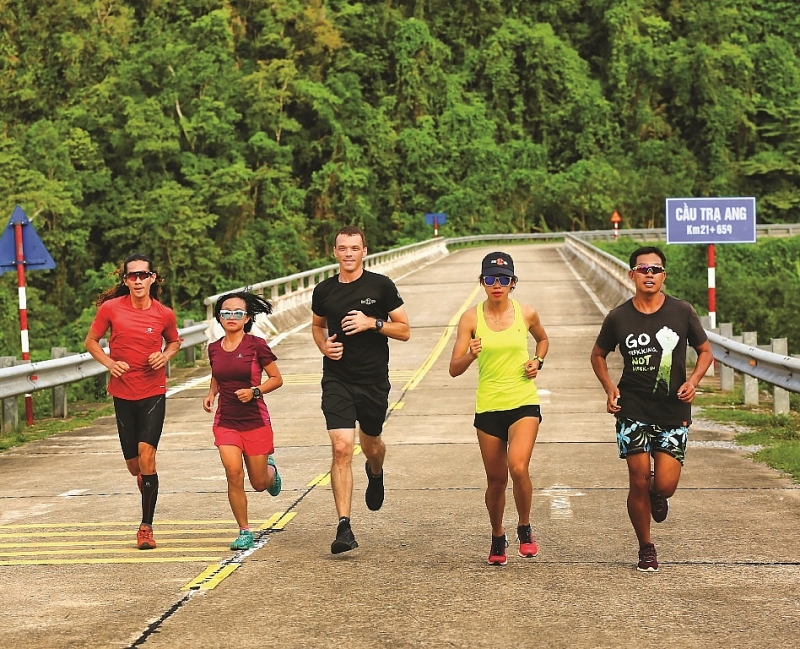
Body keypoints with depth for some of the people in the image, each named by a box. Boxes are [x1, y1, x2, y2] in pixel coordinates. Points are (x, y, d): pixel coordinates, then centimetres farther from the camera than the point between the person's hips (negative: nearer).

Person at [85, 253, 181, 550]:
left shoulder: (164, 314, -3)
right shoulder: (111, 308, -5)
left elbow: (174, 342, 17)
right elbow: (91, 341, 7)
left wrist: (165, 356, -5)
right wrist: (109, 363, -11)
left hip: (153, 393, -1)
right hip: (123, 393, 1)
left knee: (146, 453, -16)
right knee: (134, 465, 9)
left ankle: (146, 526, -8)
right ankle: (146, 479, 49)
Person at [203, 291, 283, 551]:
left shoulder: (256, 345, -9)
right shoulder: (214, 349, 3)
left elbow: (276, 379, -3)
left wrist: (254, 391, -18)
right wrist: (211, 393, 4)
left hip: (255, 421, -2)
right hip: (226, 421, 2)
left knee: (259, 483, 5)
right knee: (233, 474, -15)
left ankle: (271, 469, 44)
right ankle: (244, 531, 0)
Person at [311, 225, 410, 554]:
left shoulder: (381, 286, -3)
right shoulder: (323, 291, 3)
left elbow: (404, 330, 0)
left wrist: (373, 323, -16)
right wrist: (324, 346, 1)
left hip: (374, 381, 0)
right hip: (337, 381, 0)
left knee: (371, 446, 18)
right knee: (341, 449, -14)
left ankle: (375, 474, 57)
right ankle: (344, 528, -15)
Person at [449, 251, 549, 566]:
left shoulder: (527, 314, -1)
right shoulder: (471, 318, -3)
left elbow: (542, 339, 23)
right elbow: (454, 369, -5)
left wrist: (538, 361, 3)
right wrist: (471, 355, -25)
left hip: (524, 403, -1)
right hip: (488, 407, 1)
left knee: (518, 467, -22)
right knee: (496, 479, 9)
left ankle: (525, 529, 2)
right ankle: (497, 538, 33)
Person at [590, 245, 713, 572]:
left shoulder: (681, 312, -2)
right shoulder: (618, 318, -1)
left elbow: (705, 351, 10)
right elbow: (598, 355, 15)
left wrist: (693, 380, -9)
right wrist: (609, 387, -1)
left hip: (673, 412, 0)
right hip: (633, 410, 0)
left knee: (665, 485, -8)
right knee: (639, 482, -4)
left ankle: (657, 493, 32)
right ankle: (646, 548, 18)